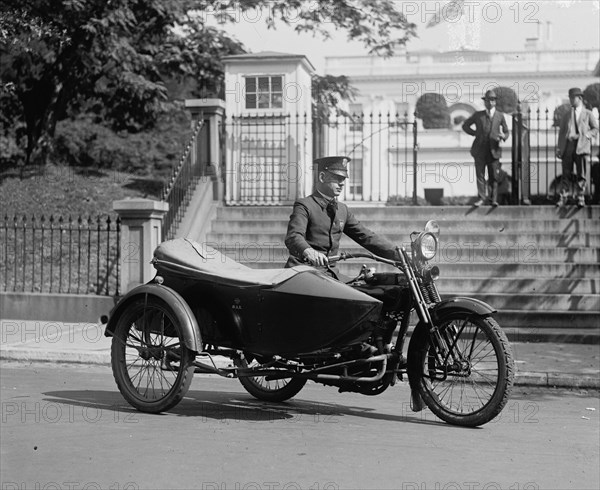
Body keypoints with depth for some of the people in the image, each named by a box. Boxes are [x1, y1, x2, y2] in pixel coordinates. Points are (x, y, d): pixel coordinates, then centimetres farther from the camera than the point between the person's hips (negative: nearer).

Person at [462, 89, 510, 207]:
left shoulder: (500, 115, 9)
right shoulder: (478, 115, 7)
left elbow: (506, 132, 15)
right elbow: (465, 126, 17)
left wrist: (503, 136, -9)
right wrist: (475, 133, 3)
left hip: (494, 151, 0)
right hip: (480, 150, 0)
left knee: (494, 176, 1)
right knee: (480, 175, -2)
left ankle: (493, 199, 8)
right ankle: (481, 198, 3)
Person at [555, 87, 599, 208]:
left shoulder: (588, 114, 9)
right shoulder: (566, 116, 18)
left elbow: (595, 129, 6)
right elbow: (561, 132, 15)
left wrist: (583, 135, -9)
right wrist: (559, 148, 5)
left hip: (581, 146, -2)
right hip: (567, 147, 2)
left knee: (581, 174, -2)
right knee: (566, 174, -1)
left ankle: (580, 199, 4)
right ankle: (562, 198, 2)